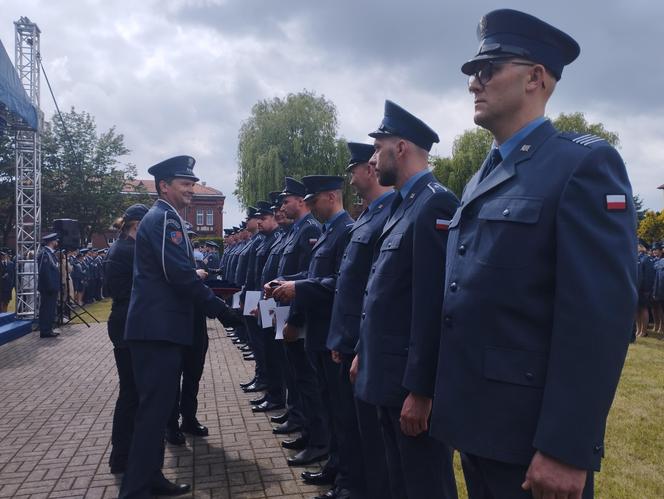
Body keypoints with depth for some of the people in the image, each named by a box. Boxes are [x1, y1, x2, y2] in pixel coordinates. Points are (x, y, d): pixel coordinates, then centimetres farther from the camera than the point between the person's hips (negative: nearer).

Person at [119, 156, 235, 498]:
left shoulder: (161, 217, 19)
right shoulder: (165, 218, -13)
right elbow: (181, 274, -22)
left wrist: (213, 301, 18)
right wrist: (219, 309, -14)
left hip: (156, 325, 11)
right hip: (159, 327, -11)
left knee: (155, 406, 16)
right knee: (154, 409, -4)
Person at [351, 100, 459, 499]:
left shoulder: (436, 204, -17)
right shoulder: (403, 206, 14)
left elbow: (433, 304, -23)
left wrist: (420, 389, -23)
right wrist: (364, 353, 20)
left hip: (413, 380, -9)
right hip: (389, 374, 9)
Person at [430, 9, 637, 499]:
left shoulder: (586, 162, -11)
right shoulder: (480, 181, 13)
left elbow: (602, 313, -20)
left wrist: (566, 449, -21)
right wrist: (434, 395, 13)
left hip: (531, 433, -7)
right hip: (476, 422, 8)